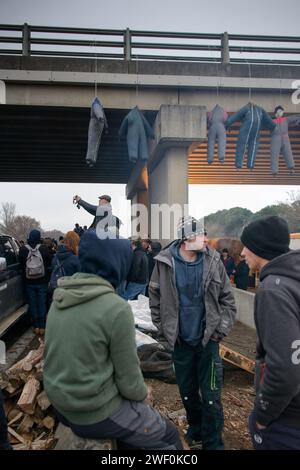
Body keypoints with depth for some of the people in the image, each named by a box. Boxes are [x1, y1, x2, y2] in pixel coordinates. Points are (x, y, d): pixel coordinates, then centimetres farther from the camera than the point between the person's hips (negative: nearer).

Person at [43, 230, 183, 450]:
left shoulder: (60, 299, -2)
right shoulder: (116, 307, -24)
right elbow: (128, 378, -16)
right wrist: (142, 392, 6)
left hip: (61, 404, 7)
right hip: (96, 413, -7)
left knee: (138, 406, 29)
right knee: (168, 435, 15)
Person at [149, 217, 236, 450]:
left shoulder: (213, 261, -9)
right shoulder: (165, 263, -11)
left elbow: (228, 299, -1)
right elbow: (155, 299, -2)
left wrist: (221, 330, -6)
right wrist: (165, 331, -2)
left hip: (208, 340, -1)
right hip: (181, 341, 1)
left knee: (211, 396, 5)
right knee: (187, 393, 20)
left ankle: (213, 442, 27)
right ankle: (196, 428, 46)